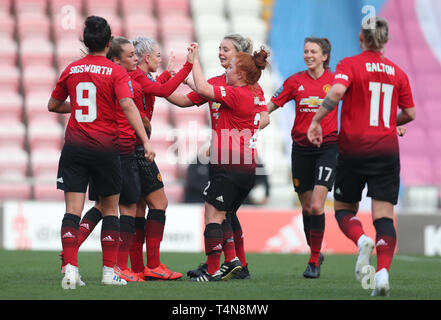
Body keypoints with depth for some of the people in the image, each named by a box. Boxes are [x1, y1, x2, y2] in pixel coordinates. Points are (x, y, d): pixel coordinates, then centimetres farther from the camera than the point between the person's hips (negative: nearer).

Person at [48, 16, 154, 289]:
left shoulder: (71, 70, 7)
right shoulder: (116, 72, -4)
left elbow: (53, 105, 18)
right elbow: (127, 105, -18)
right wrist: (146, 142, -21)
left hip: (74, 146, 2)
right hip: (105, 148, -2)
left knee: (73, 210, -2)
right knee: (110, 209, 11)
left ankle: (70, 268, -15)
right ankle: (109, 271, 11)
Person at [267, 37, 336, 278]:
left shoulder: (336, 80, 0)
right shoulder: (295, 81, 4)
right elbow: (269, 106, 9)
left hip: (327, 147, -3)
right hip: (301, 148, 3)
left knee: (317, 206, -14)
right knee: (306, 207, 8)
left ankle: (314, 262, -5)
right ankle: (315, 253, 27)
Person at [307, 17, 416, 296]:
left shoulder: (350, 64, -3)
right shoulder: (397, 72, 7)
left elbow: (337, 91, -22)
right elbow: (410, 114, 11)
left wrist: (317, 121, -13)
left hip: (353, 147, -2)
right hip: (387, 150, 2)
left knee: (344, 208, 14)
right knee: (384, 215, 0)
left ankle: (362, 240, -16)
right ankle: (383, 271, -17)